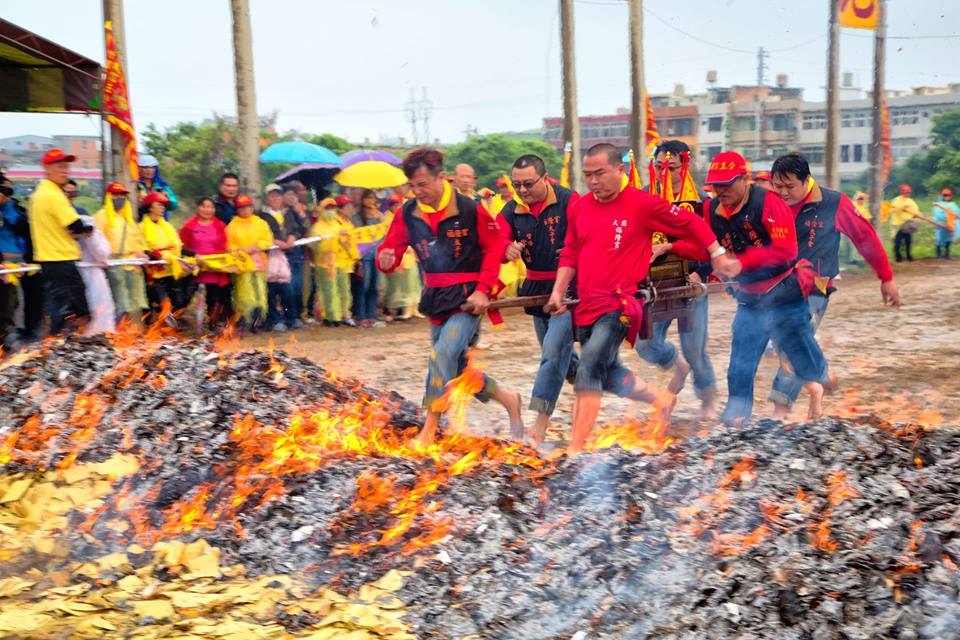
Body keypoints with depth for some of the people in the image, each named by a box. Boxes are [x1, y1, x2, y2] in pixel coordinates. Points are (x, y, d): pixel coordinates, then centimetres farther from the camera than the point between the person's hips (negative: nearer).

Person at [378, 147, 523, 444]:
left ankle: (429, 429, -15)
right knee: (457, 368, 14)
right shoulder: (408, 214, -1)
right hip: (435, 299, 6)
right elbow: (391, 249, -1)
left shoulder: (469, 210, -13)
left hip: (467, 298, -6)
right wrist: (385, 260, -26)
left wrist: (482, 290, -11)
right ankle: (507, 399, 36)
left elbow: (494, 248, -4)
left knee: (443, 354, -23)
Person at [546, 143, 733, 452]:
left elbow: (692, 223, 2)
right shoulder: (579, 207, 8)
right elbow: (570, 253, 18)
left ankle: (575, 449, -17)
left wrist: (718, 256, 6)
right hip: (586, 307, 7)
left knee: (589, 371, -19)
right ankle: (661, 398, 39)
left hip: (619, 305, -7)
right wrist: (558, 291, 8)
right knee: (608, 373, 16)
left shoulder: (642, 203, -8)